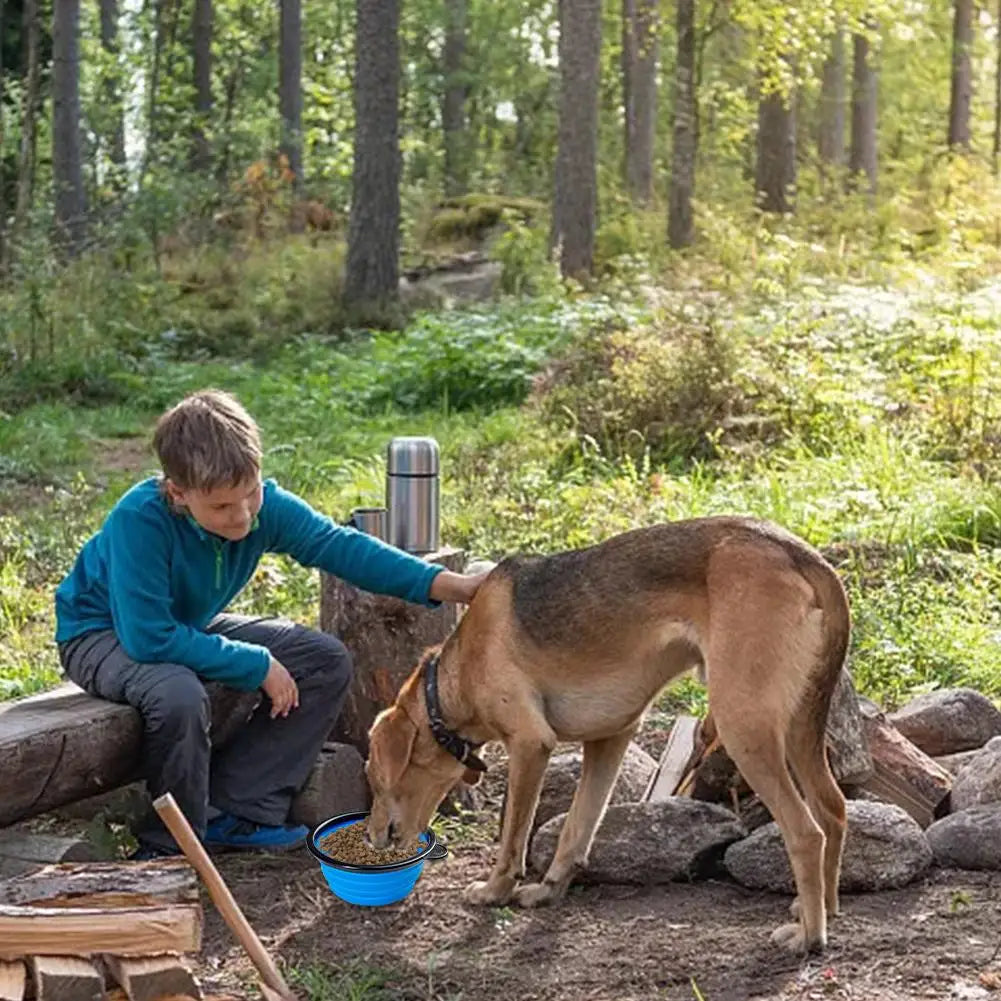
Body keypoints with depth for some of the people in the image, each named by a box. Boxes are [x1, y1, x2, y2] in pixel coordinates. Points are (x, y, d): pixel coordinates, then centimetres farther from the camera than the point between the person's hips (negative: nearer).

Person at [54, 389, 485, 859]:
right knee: (179, 693, -40)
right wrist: (257, 665, -31)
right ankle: (173, 845, -15)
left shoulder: (265, 506, -19)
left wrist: (444, 583, -19)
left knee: (327, 662, -4)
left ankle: (234, 808, -5)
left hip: (190, 626, 7)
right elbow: (149, 637, -37)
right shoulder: (139, 521, -36)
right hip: (102, 635, -7)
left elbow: (339, 545, -11)